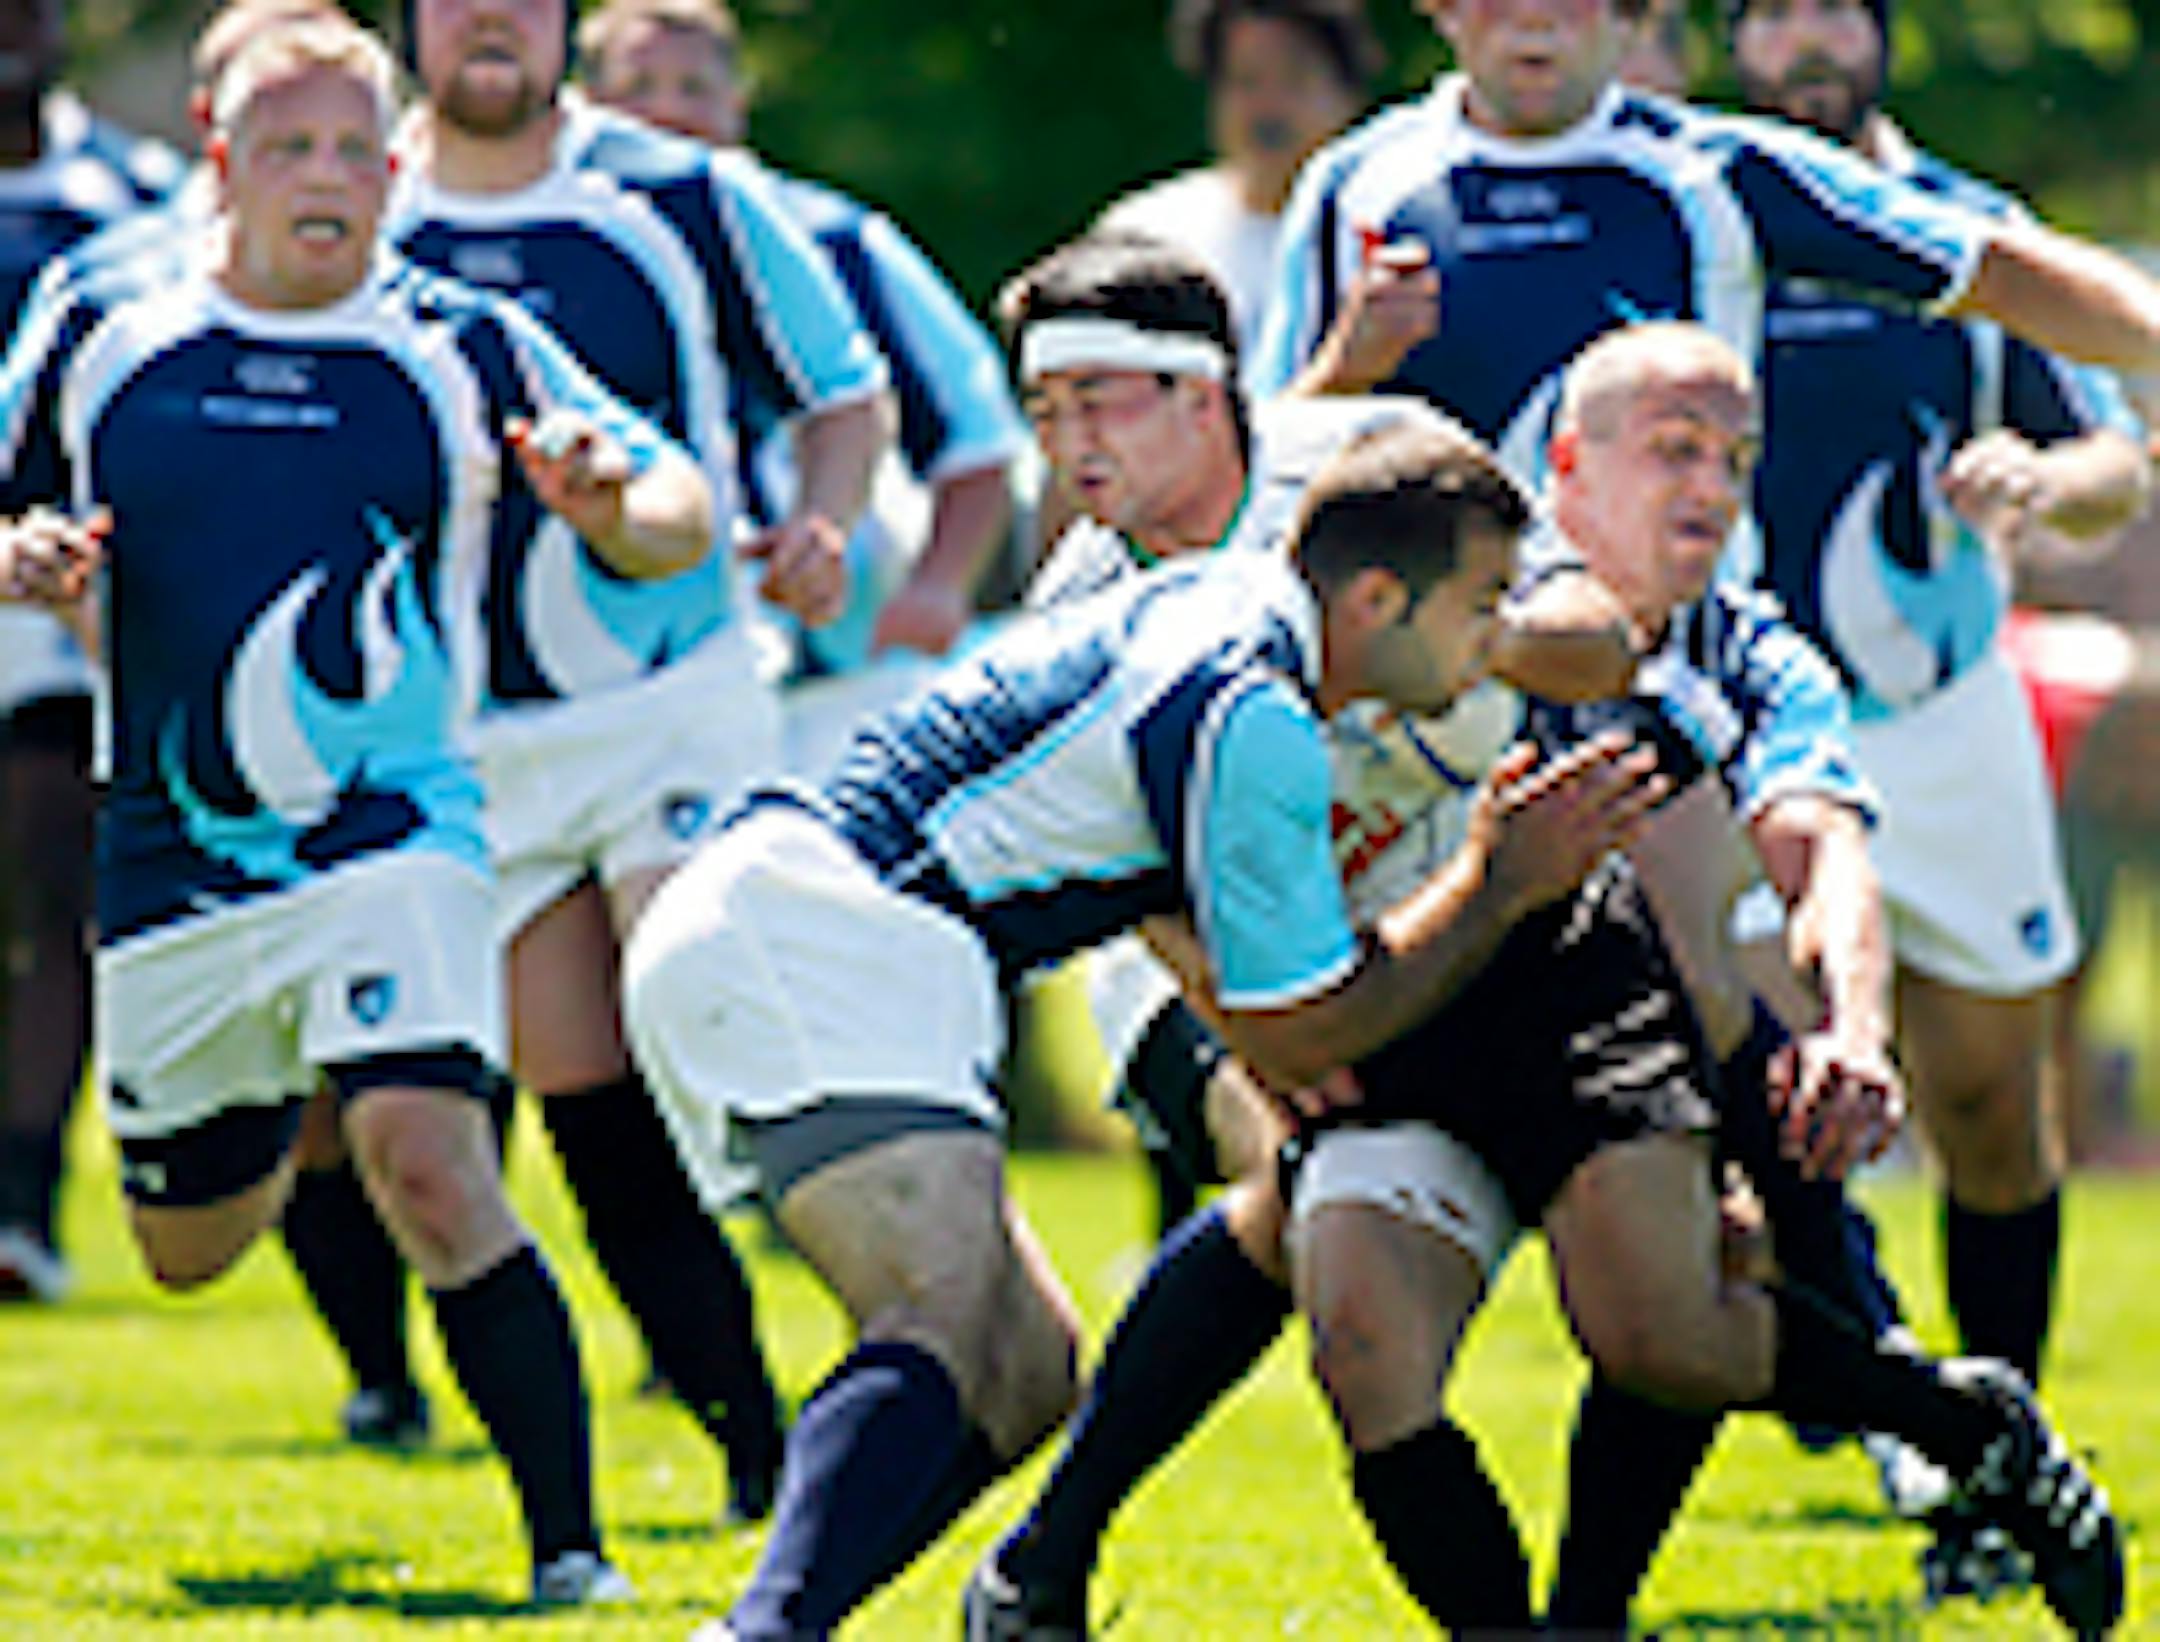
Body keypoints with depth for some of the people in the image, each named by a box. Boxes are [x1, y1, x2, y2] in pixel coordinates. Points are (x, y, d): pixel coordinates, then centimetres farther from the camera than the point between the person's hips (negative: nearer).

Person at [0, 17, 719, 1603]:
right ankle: (289, 1109, 55)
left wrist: (615, 501, -23)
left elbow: (679, 516, 0)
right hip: (172, 864, 3)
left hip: (393, 838, -3)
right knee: (185, 1245, 17)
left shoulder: (470, 351, -2)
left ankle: (572, 1550, -21)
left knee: (428, 1163, -25)